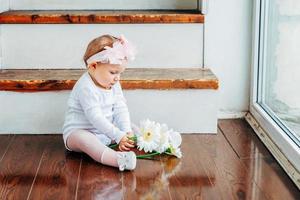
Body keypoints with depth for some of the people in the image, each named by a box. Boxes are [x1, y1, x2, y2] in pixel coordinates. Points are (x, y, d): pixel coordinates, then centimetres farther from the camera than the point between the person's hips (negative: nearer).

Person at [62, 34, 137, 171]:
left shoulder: (114, 84, 2)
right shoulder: (86, 88, -25)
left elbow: (120, 109, -1)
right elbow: (96, 118, -29)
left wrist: (126, 131, -17)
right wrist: (118, 136, -31)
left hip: (105, 132, 9)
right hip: (78, 132, -9)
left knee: (131, 129, 1)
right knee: (83, 139, -40)